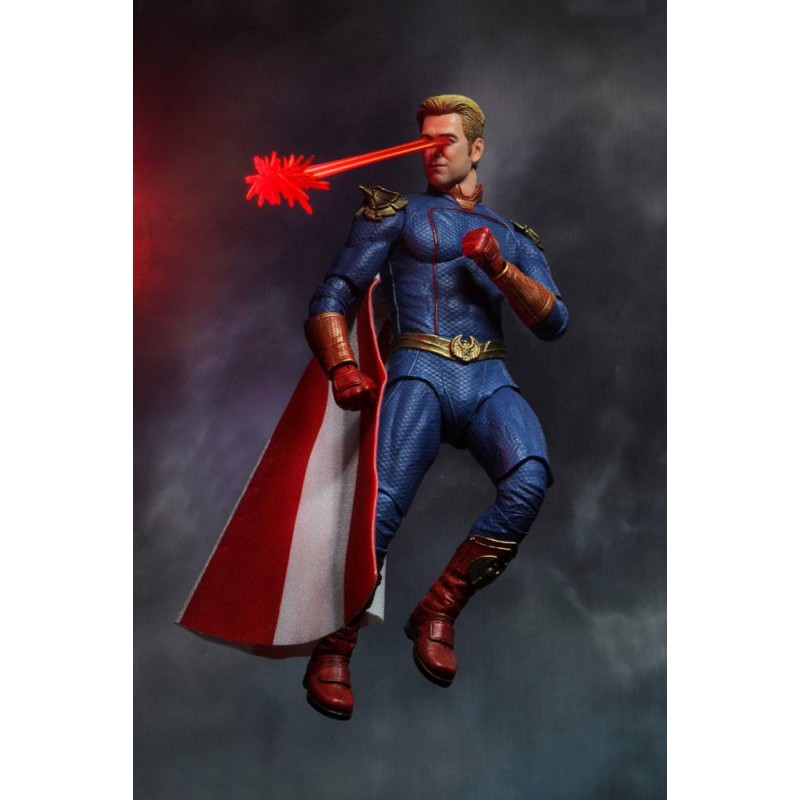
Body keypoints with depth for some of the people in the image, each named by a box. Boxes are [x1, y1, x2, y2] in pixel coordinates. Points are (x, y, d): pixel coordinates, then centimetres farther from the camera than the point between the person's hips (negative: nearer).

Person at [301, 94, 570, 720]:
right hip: (421, 371, -2)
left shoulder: (514, 236, 26)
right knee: (385, 502, -24)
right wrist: (342, 367, -12)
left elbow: (554, 322, 13)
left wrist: (499, 269, -2)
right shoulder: (398, 214, 17)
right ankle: (332, 651, -4)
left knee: (530, 482, -28)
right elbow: (332, 298, 8)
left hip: (490, 379, 3)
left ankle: (438, 613, -9)